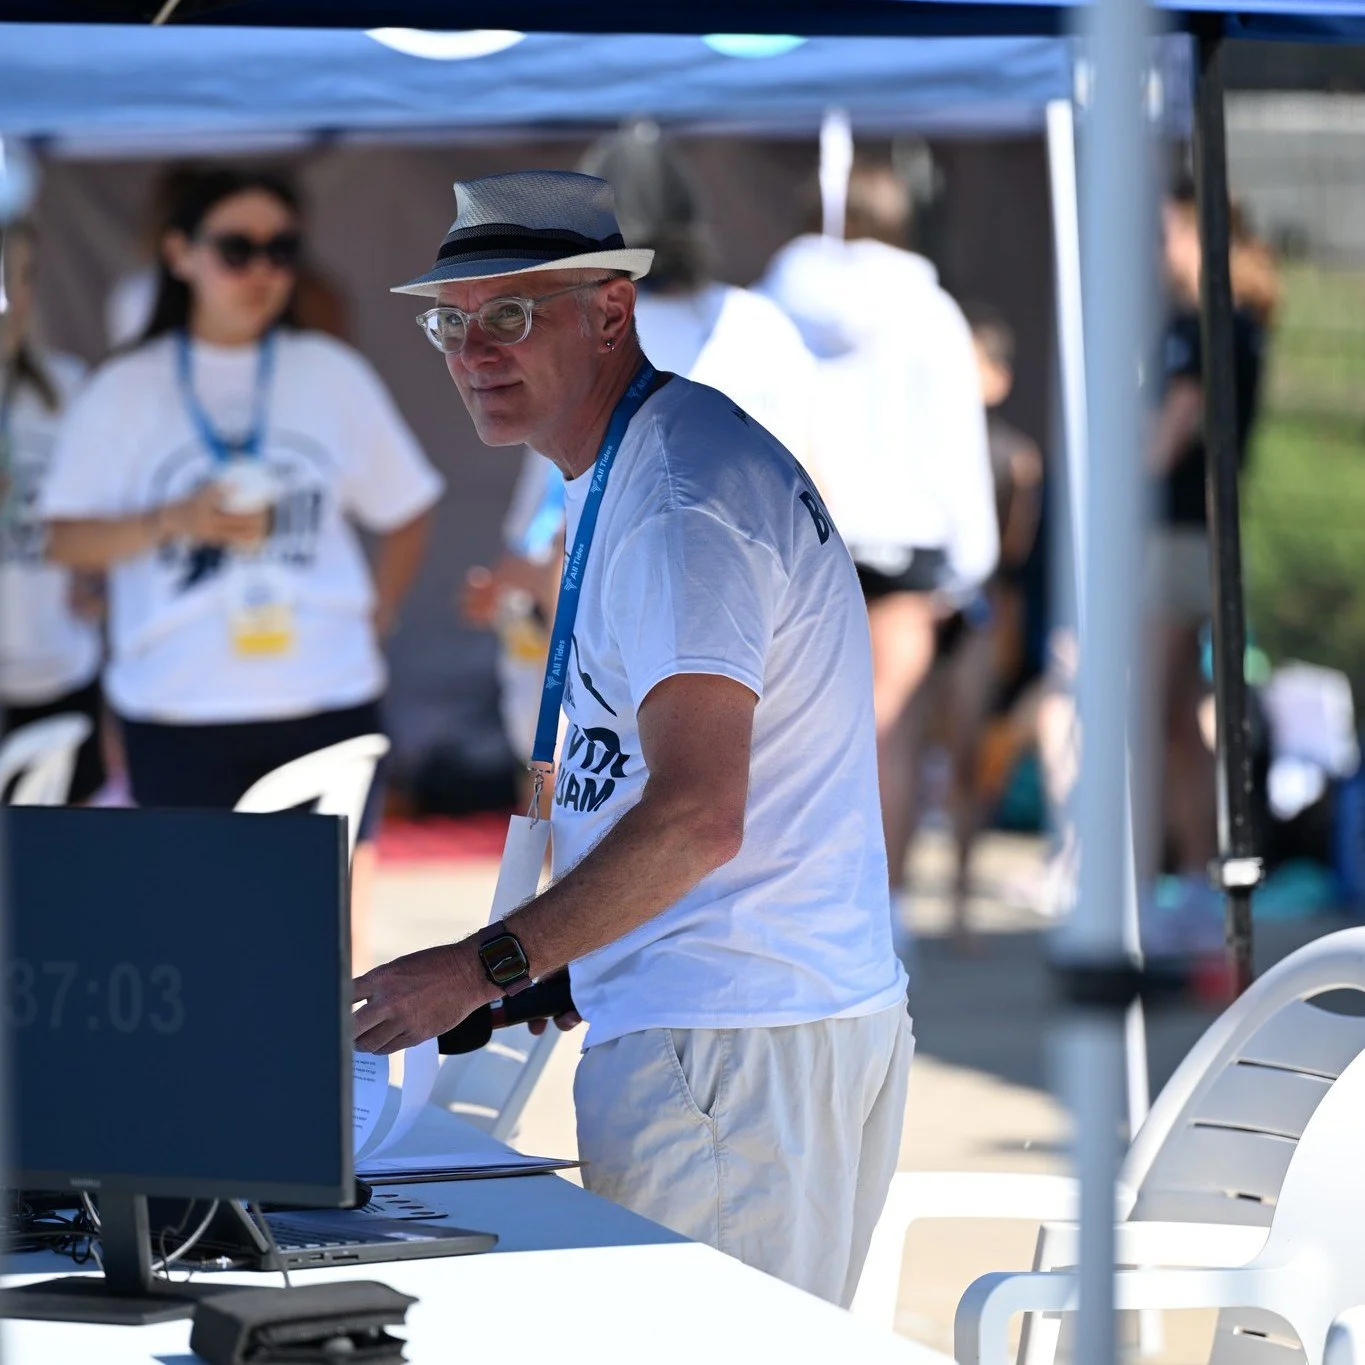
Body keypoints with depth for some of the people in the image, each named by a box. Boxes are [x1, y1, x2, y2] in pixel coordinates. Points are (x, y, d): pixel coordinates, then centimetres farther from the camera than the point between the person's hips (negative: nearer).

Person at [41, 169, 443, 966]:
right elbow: (67, 539, 0)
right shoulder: (126, 392, 3)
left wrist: (375, 622, 4)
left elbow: (406, 509, 15)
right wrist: (178, 521, -15)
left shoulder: (334, 376, 8)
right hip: (179, 713, -1)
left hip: (326, 699, 1)